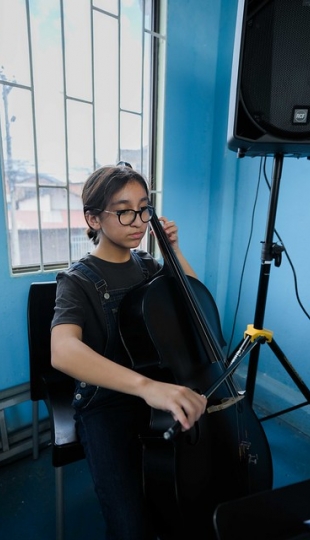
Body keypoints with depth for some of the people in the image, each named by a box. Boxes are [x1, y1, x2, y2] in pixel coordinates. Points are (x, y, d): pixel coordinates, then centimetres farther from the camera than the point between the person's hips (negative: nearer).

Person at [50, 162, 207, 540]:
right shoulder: (77, 281, -13)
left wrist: (175, 251, -3)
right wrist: (145, 385, -47)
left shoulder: (148, 265, 4)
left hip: (162, 391, 5)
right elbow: (63, 351, -32)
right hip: (106, 403, -4)